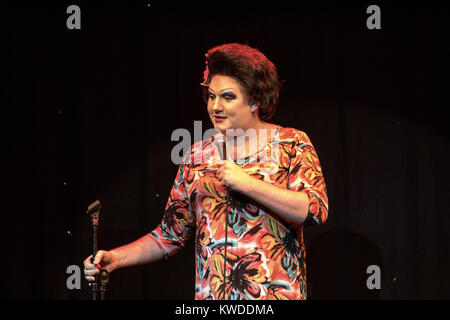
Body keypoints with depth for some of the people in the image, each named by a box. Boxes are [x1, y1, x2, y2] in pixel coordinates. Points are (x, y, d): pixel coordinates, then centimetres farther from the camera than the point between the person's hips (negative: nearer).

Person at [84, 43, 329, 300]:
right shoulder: (197, 156, 11)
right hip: (210, 293, 3)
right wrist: (115, 259, -1)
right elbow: (171, 234, 13)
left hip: (275, 291, -3)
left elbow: (316, 210, -13)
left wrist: (246, 183, -15)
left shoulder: (291, 144, 1)